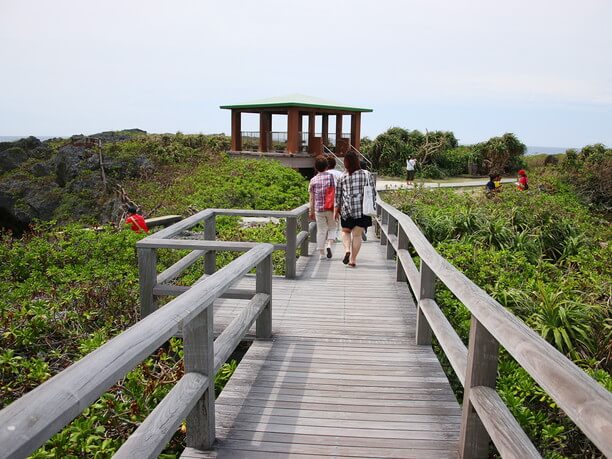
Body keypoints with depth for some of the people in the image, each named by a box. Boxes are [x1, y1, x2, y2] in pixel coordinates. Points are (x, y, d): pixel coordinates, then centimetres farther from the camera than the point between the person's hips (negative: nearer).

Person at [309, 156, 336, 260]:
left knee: (321, 231, 9)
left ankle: (321, 253, 11)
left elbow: (311, 198, 4)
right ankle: (329, 245, -6)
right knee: (332, 228, 16)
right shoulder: (331, 176, -4)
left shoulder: (313, 180, 1)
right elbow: (335, 193, -7)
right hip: (330, 208, -1)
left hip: (318, 209, 1)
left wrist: (311, 211, 11)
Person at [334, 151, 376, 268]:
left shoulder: (342, 178, -3)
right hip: (362, 210, 1)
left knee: (346, 231, 18)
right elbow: (373, 192, 4)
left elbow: (338, 196, 2)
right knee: (357, 234, 8)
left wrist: (336, 210, 12)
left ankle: (347, 250, -6)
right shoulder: (367, 175, 0)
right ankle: (353, 260, 10)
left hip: (347, 209, 0)